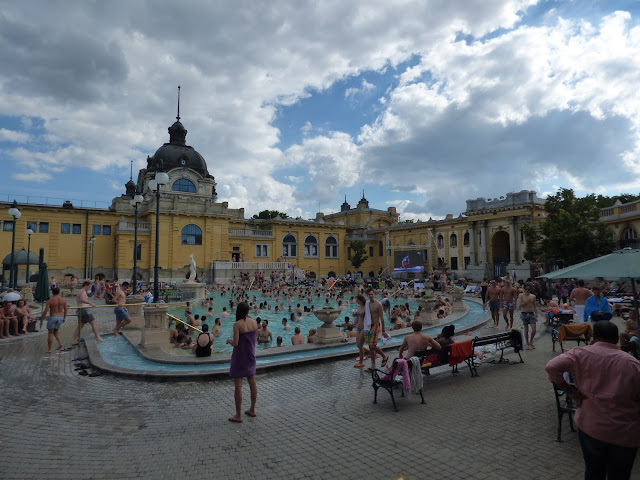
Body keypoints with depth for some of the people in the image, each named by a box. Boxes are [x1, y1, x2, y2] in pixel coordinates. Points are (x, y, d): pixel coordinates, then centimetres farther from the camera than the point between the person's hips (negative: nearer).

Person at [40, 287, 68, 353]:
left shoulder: (49, 301, -10)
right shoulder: (63, 300, 1)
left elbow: (45, 311, -12)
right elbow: (66, 310, 6)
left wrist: (41, 319, -2)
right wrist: (64, 318, 18)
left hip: (52, 317, -4)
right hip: (60, 317, 4)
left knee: (50, 333, 6)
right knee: (56, 331, 21)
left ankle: (49, 349, 9)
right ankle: (60, 343, 1)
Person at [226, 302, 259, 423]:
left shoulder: (237, 324, -20)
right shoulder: (254, 322, -2)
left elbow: (235, 343, -22)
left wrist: (229, 340, -3)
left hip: (240, 357, -6)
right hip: (251, 355, 6)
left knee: (238, 386, 4)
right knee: (252, 383, 17)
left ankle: (238, 416, 13)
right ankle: (252, 410, 31)